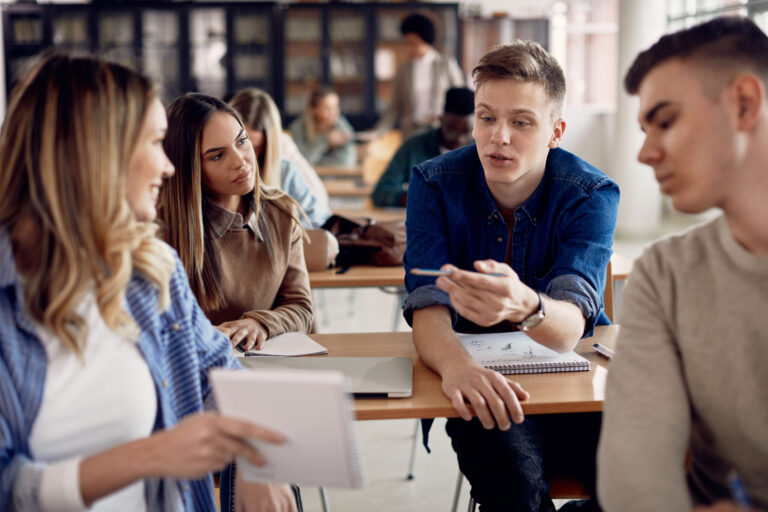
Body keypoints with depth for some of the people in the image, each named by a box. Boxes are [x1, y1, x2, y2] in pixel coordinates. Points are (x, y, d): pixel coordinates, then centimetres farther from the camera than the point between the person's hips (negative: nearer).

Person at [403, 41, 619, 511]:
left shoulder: (593, 195, -13)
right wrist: (456, 365, -45)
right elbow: (428, 309, -20)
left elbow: (568, 329, -27)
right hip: (478, 383, 0)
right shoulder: (435, 184, -9)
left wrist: (525, 306, -53)